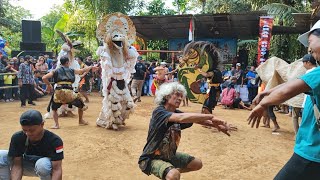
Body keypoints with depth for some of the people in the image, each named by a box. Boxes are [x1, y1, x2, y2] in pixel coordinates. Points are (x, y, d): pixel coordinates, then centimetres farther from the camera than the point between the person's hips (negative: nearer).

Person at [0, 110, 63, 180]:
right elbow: (17, 165, -19)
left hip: (48, 169, -3)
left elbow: (57, 169, -34)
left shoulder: (54, 140, -30)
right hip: (27, 167, 3)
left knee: (43, 163, -38)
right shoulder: (17, 138, -20)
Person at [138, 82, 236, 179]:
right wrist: (211, 117, -39)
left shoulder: (177, 113, 0)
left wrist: (217, 125, -25)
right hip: (151, 158, -8)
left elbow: (196, 119, -8)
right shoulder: (159, 112, -24)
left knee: (197, 164, 17)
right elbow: (181, 118, -41)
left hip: (169, 155, 8)